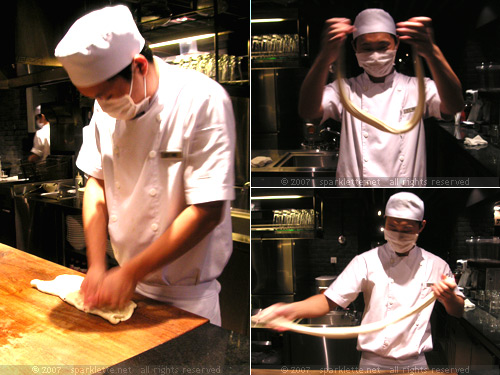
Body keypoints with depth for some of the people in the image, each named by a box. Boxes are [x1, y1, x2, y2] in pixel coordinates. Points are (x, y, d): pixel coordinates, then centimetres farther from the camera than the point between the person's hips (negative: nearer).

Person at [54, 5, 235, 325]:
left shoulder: (203, 101, -22)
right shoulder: (107, 106, -2)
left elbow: (208, 212, -24)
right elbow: (97, 181, 4)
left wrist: (131, 273, -20)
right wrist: (97, 266, -5)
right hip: (126, 276, 5)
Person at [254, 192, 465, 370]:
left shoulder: (435, 265, 3)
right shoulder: (367, 261, -5)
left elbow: (458, 312, 8)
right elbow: (330, 300, -12)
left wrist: (448, 298, -17)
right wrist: (291, 310, -31)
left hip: (415, 363, 2)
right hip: (372, 362, -1)